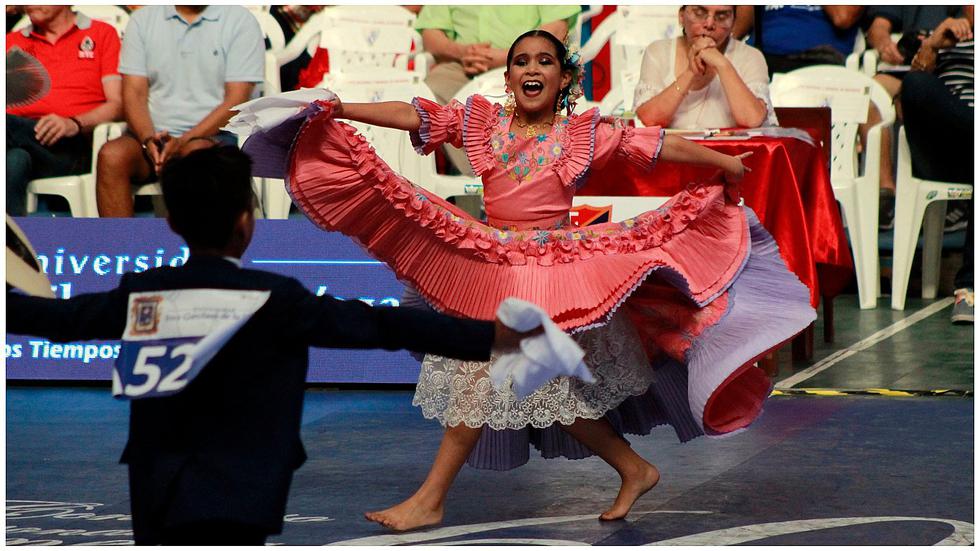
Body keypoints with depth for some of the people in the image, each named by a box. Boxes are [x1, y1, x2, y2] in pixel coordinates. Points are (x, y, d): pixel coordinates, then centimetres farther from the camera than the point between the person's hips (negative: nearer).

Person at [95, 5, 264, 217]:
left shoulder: (240, 21, 2)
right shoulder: (143, 19, 12)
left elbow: (237, 100, -5)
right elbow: (134, 93, 6)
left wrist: (183, 141, -17)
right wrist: (148, 140, -14)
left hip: (213, 135, -3)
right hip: (154, 134, 3)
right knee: (111, 155, -28)